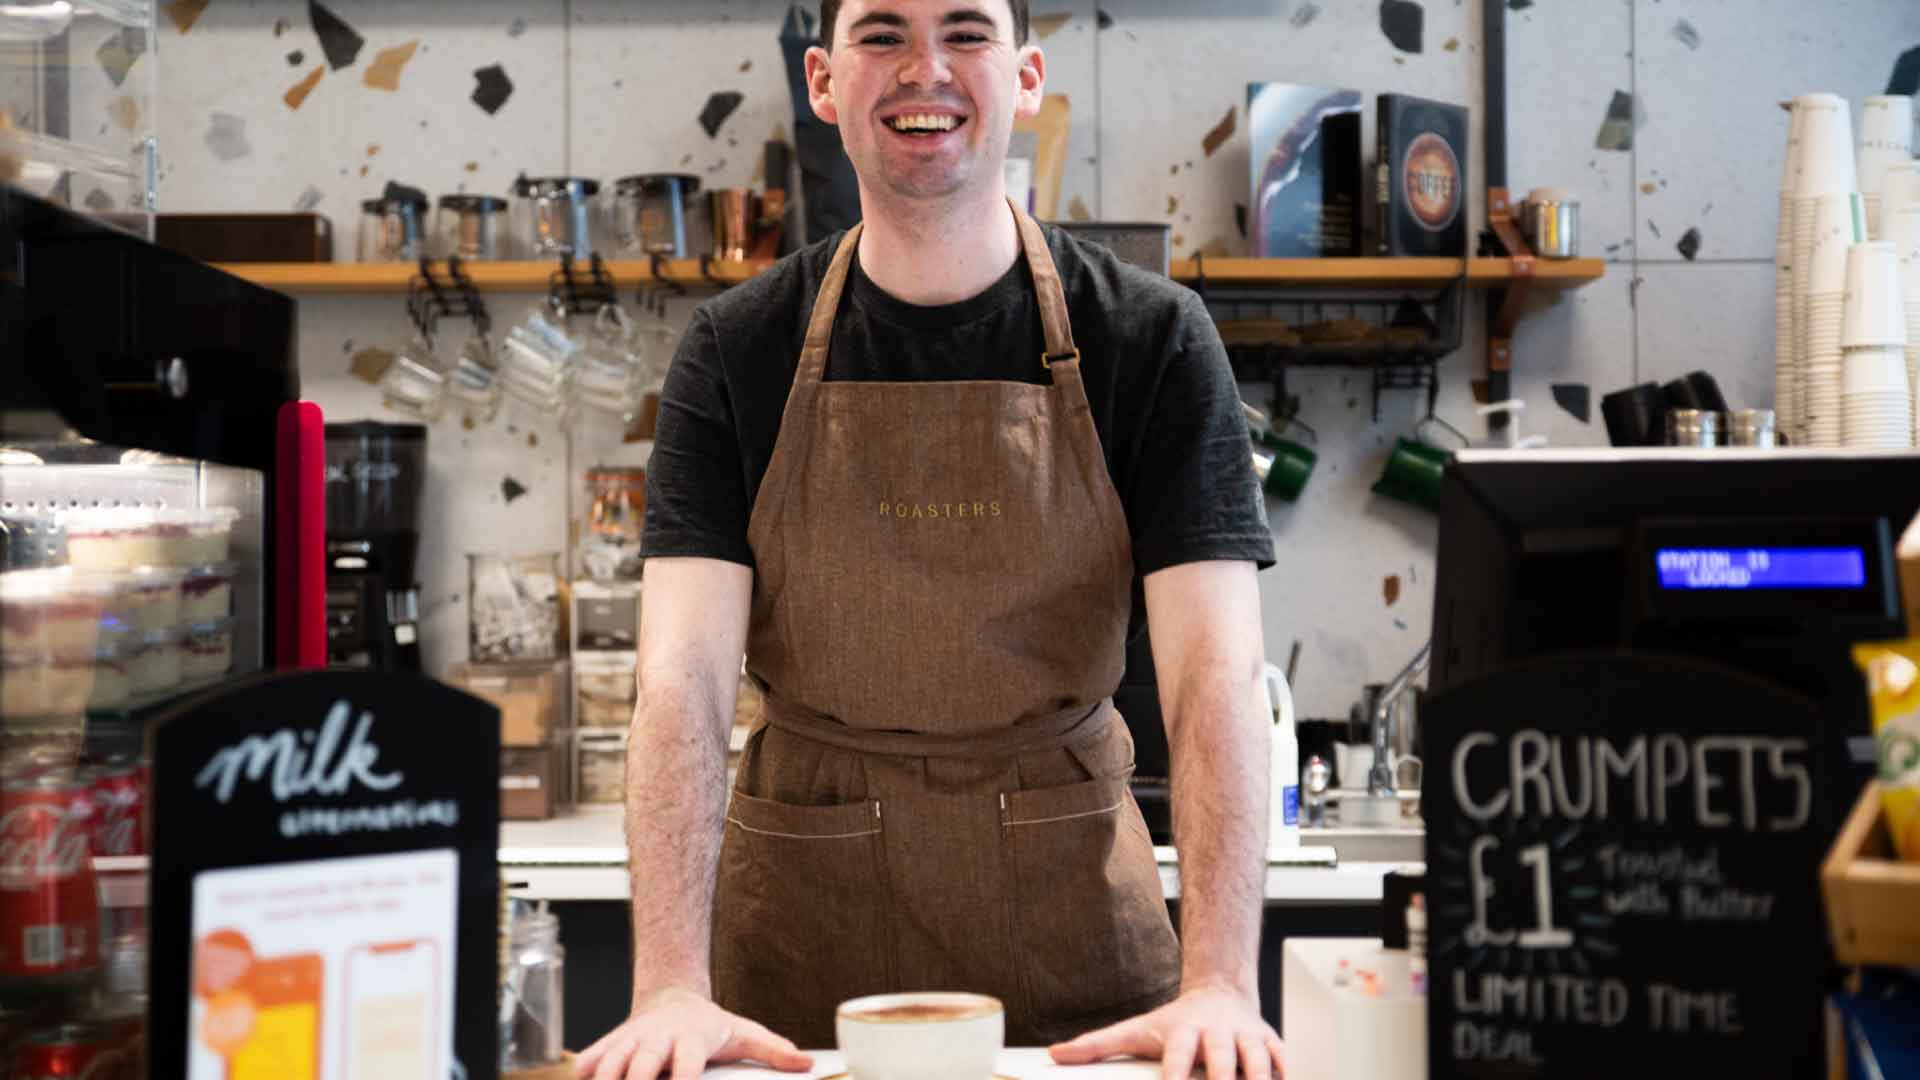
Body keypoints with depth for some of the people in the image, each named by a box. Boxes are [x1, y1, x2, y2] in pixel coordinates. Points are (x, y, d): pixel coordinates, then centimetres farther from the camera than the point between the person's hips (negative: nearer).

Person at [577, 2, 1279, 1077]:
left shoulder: (1152, 335, -5)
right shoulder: (737, 349, -2)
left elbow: (1217, 671, -12)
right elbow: (684, 675, -11)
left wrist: (1219, 985, -25)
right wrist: (672, 990, -23)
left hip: (1072, 913, 0)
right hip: (801, 915, 1)